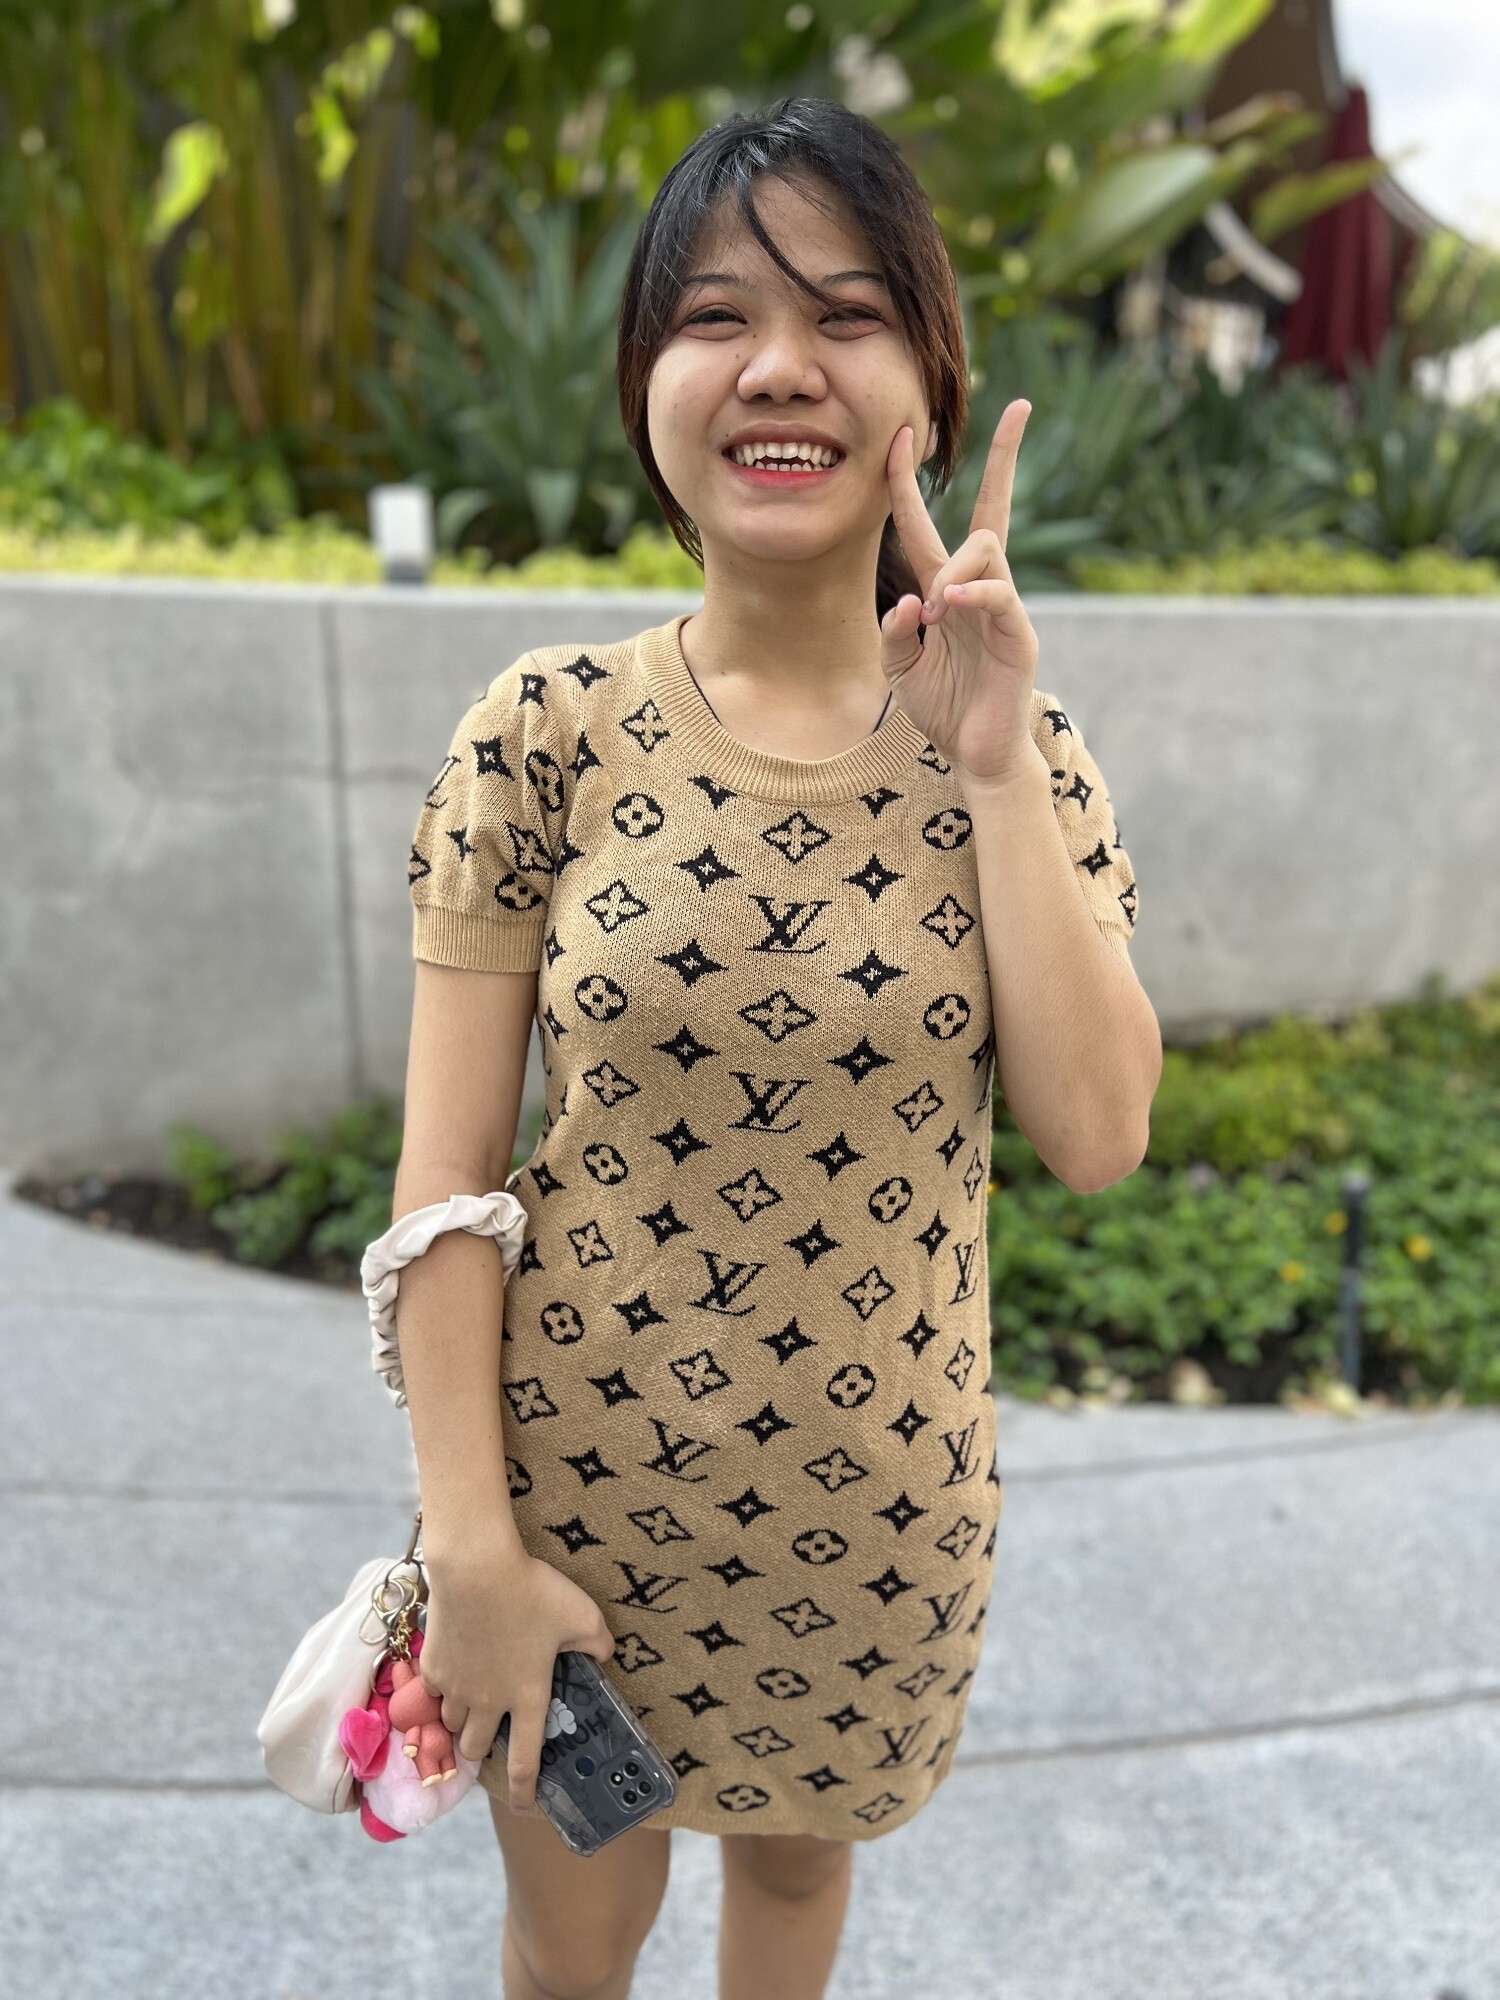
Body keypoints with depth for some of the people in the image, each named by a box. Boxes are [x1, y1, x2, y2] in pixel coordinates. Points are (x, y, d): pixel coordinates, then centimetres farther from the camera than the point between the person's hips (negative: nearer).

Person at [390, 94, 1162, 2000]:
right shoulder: (549, 733, -13)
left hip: (879, 1487, 2)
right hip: (582, 1462, -1)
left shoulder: (1012, 745, -6)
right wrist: (471, 1547, -12)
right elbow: (446, 1180, -11)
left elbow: (1096, 1134, -16)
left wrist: (996, 758, -20)